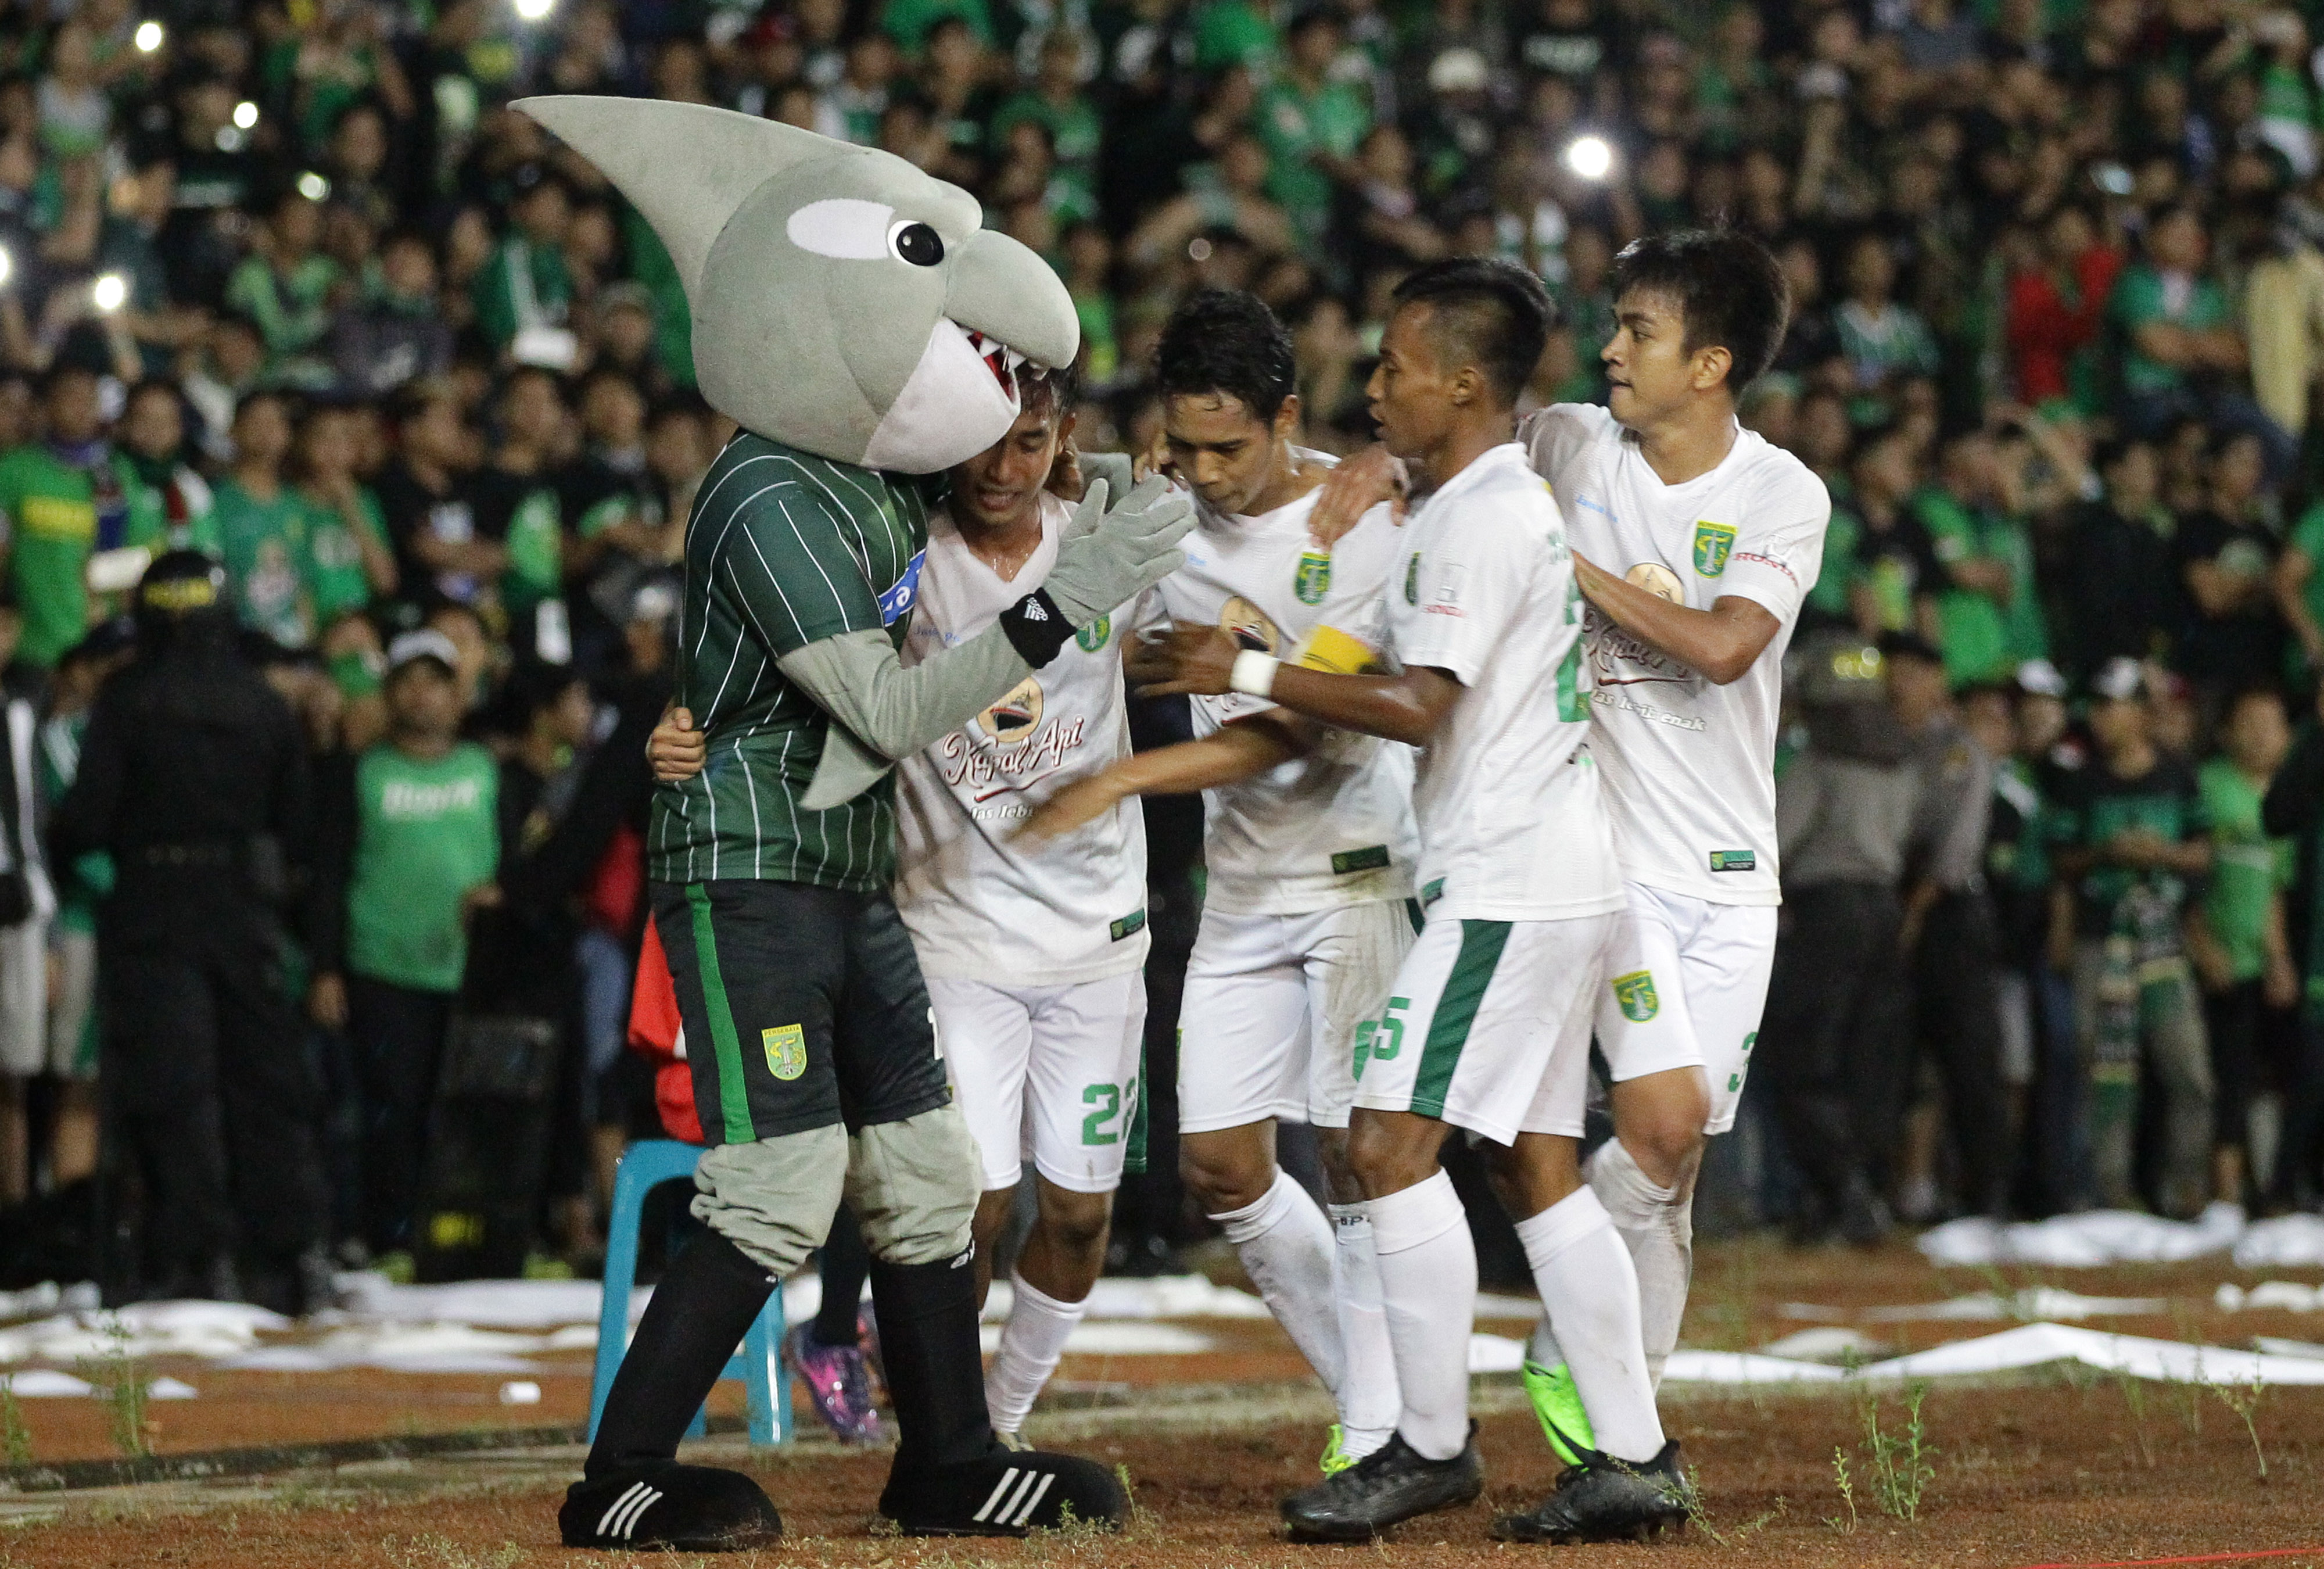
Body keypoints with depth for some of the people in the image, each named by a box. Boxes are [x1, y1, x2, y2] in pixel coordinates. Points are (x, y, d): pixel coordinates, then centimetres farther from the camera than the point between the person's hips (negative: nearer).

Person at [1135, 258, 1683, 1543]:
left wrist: (1248, 674, -16)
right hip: (1558, 872, 10)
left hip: (1508, 881, -10)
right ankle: (1631, 1457, 10)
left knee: (1391, 1139, -12)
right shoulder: (1532, 498, 18)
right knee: (1538, 1166, 10)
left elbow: (1419, 707, -21)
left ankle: (1432, 1445, -9)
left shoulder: (1477, 519, -14)